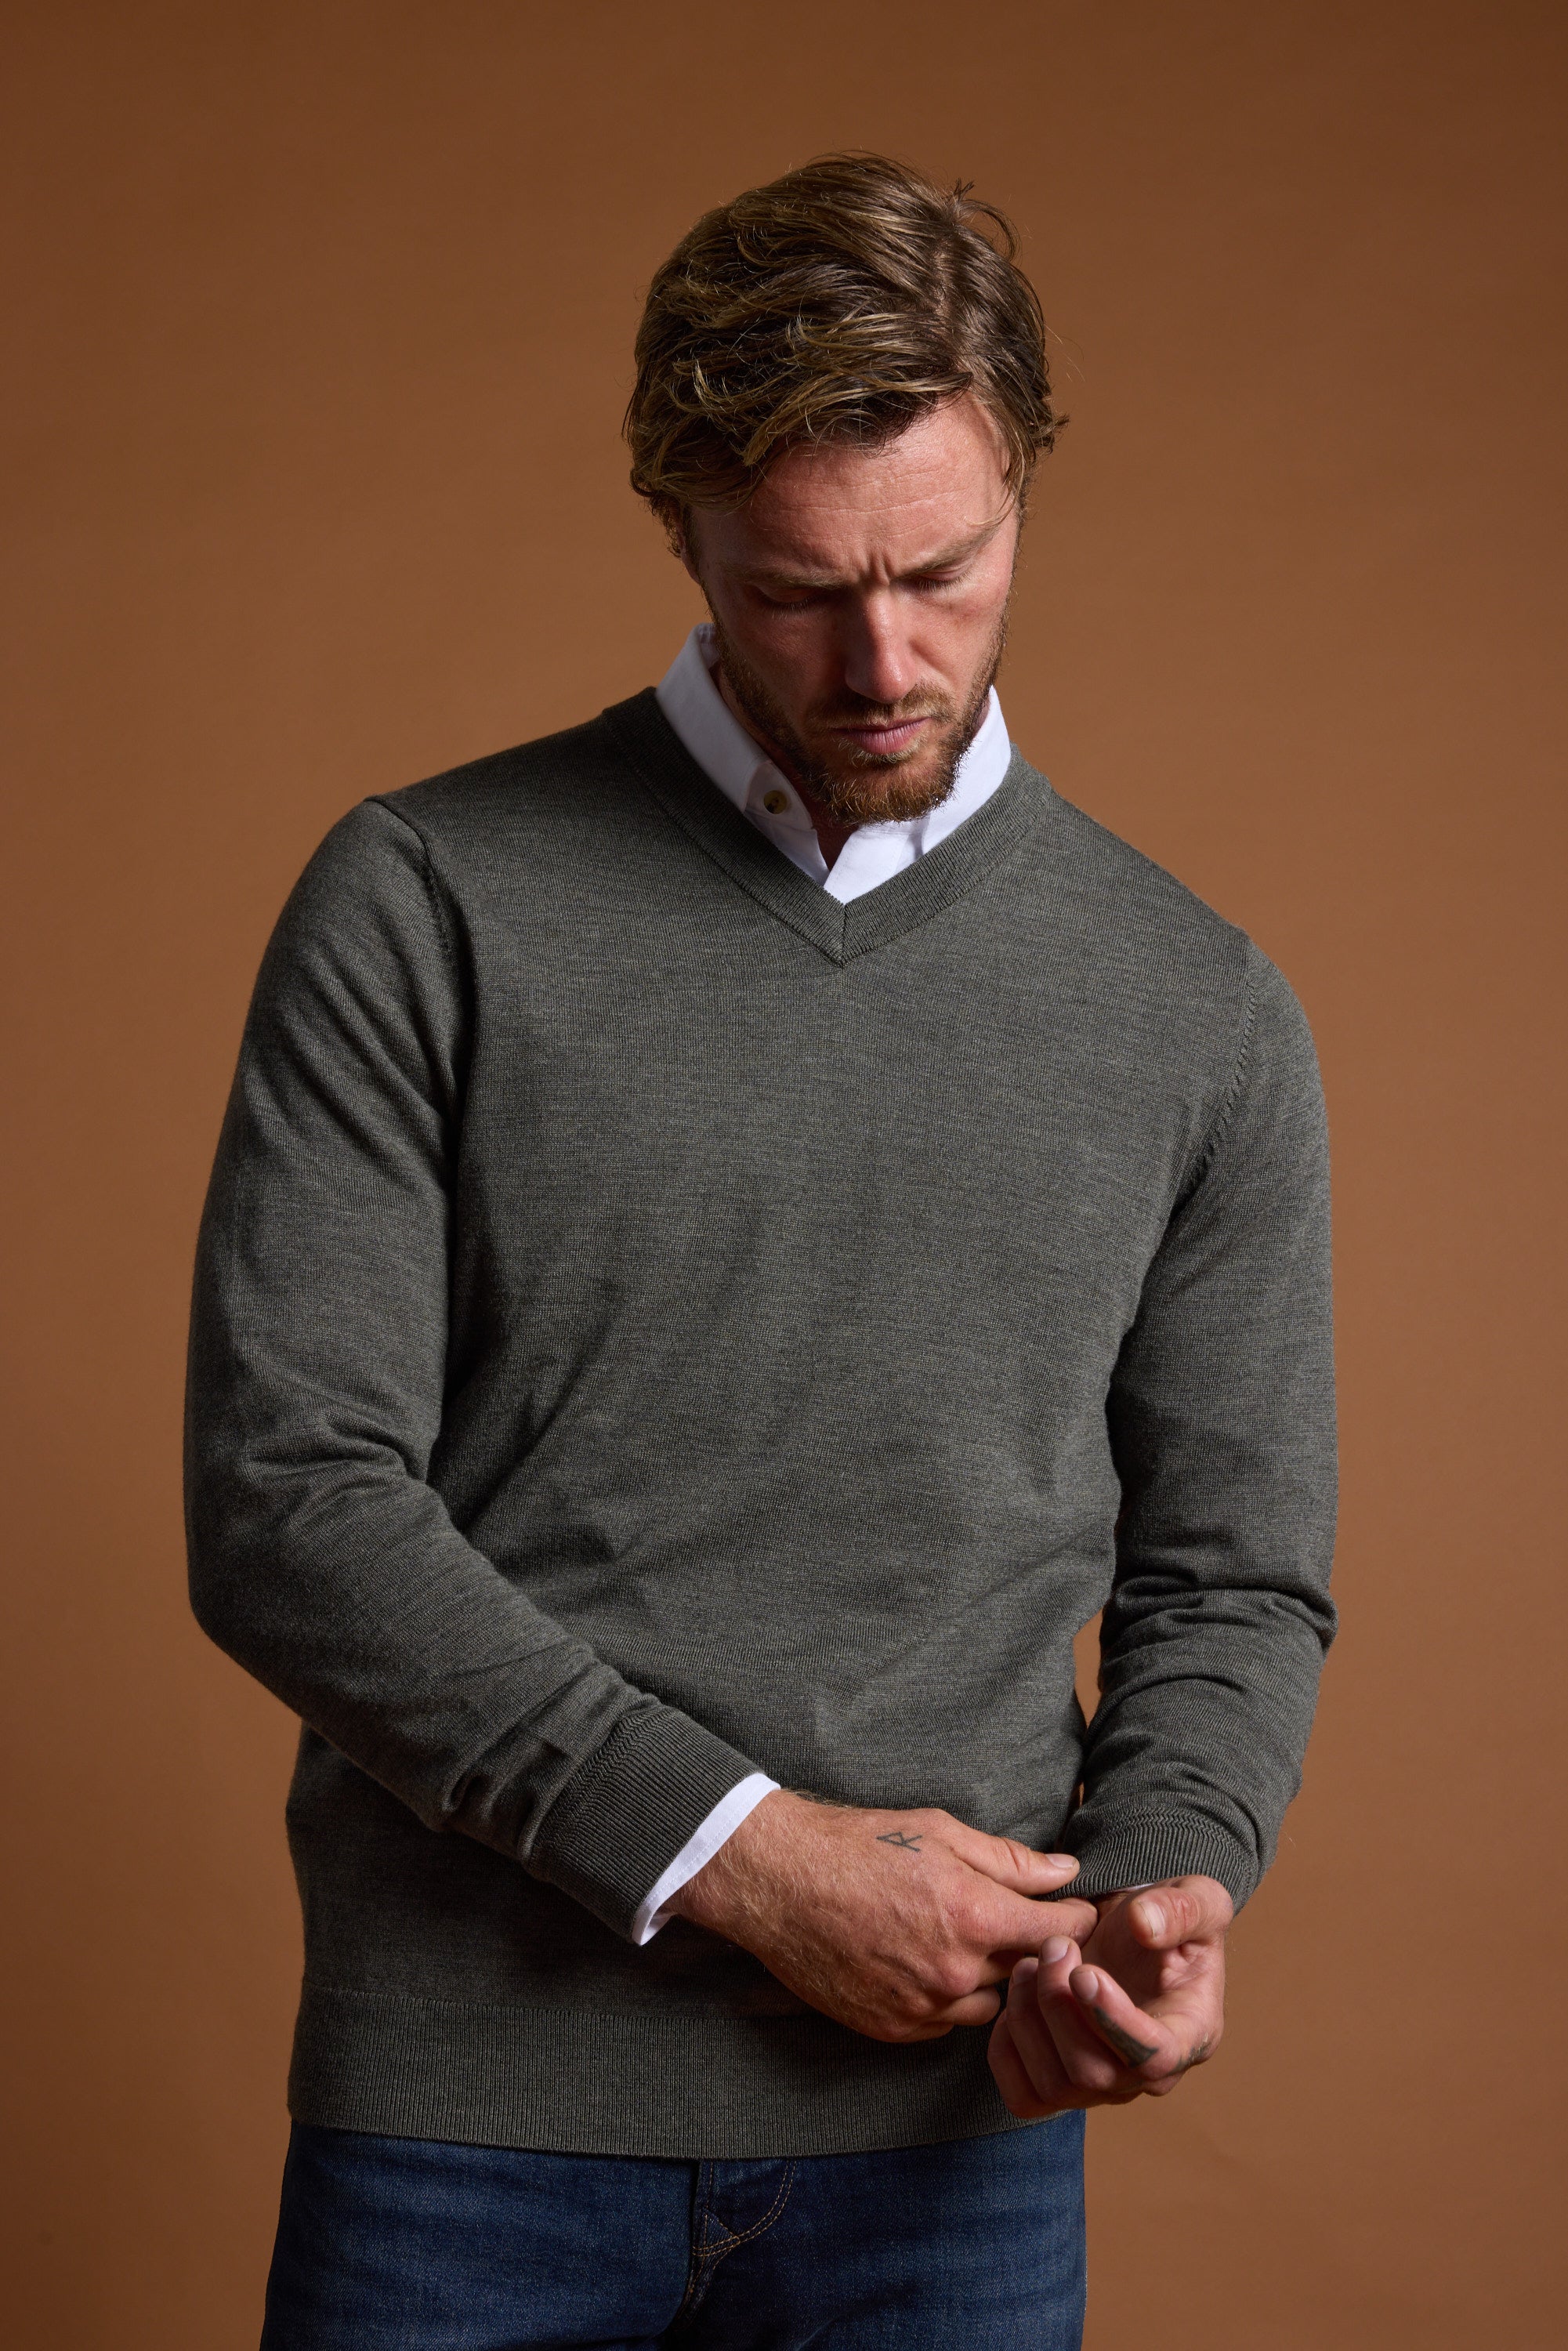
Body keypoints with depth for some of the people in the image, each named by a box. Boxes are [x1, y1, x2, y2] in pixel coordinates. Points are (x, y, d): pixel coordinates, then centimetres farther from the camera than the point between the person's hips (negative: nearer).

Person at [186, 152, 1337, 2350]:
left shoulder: (1203, 1013, 5)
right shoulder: (426, 908, -3)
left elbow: (1231, 1575, 10)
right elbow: (288, 1507, -9)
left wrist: (1167, 1881, -11)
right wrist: (739, 1850, -14)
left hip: (954, 2129, 2)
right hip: (478, 2109, -2)